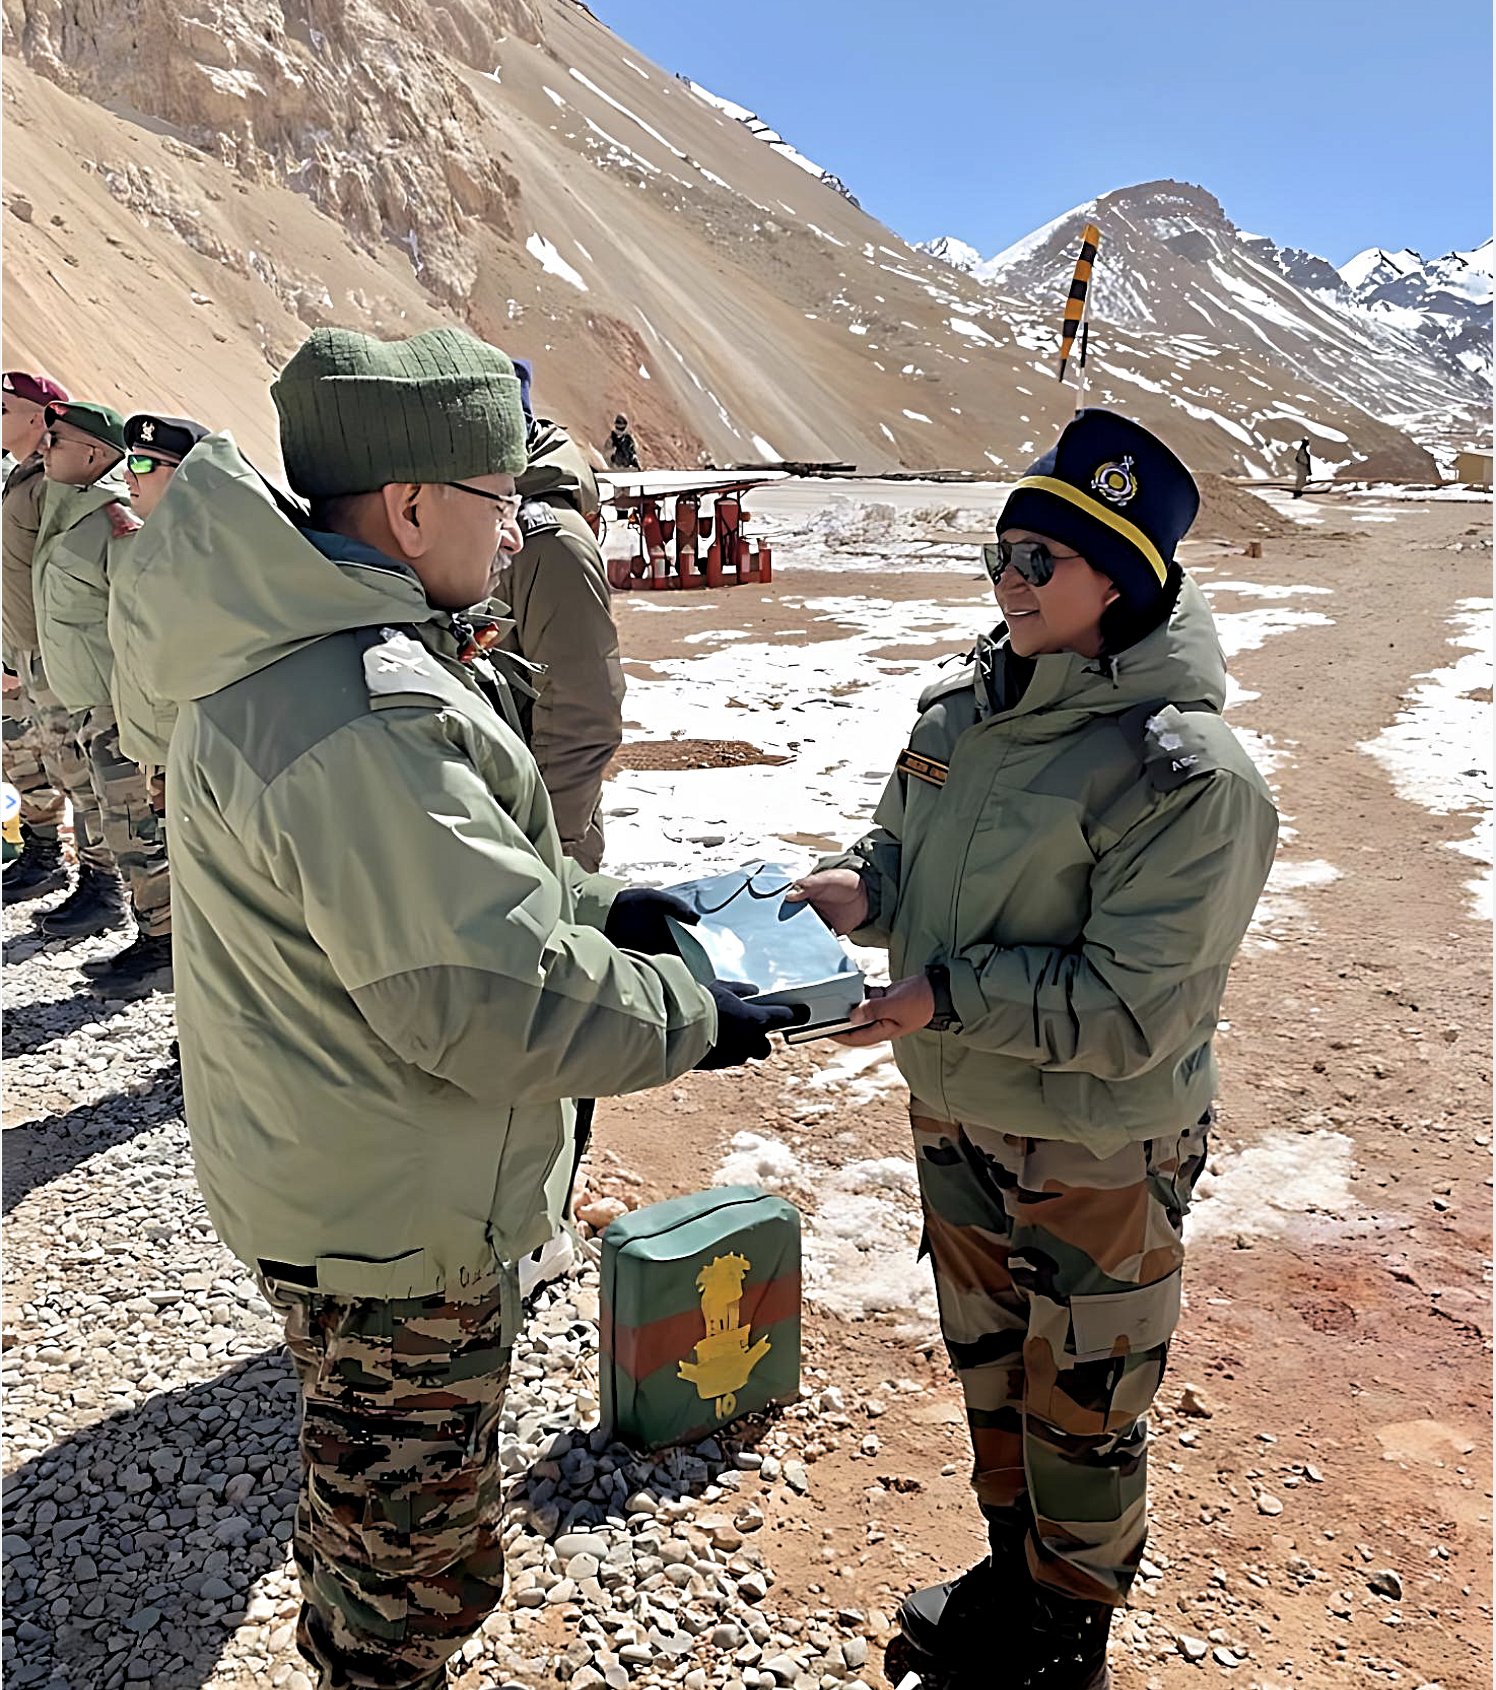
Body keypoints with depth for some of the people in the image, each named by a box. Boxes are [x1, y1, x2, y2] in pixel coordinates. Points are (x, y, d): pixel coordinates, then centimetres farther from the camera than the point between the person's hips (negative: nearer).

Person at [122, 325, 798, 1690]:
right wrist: (690, 1018, -17)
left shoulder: (293, 648, 2)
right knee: (412, 1543, 16)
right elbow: (495, 998, -31)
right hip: (396, 1219, -11)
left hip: (325, 1172, 11)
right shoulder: (366, 719, -33)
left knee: (370, 1498, 34)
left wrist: (594, 904, 4)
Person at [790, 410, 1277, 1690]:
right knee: (985, 1366, 26)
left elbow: (1133, 1012, -25)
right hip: (955, 1112, 7)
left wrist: (948, 997, -27)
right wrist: (862, 888, -10)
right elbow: (910, 847, 12)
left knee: (1082, 1413, 15)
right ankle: (1012, 1572, 52)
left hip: (1100, 1155, -7)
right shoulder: (969, 706, -3)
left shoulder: (1185, 775, -24)